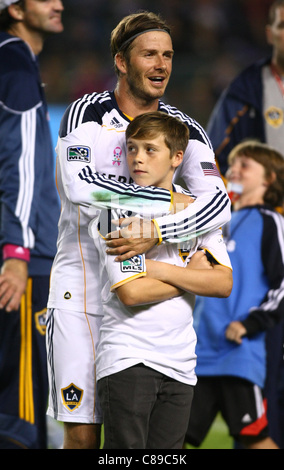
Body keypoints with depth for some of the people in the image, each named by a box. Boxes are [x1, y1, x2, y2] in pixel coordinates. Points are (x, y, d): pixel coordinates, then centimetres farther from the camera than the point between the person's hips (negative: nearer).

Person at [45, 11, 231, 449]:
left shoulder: (185, 130, 6)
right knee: (82, 434, -5)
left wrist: (157, 233, -27)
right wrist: (172, 201, -17)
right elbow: (79, 185, -21)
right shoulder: (87, 113, -2)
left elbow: (219, 204, -10)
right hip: (80, 292, -2)